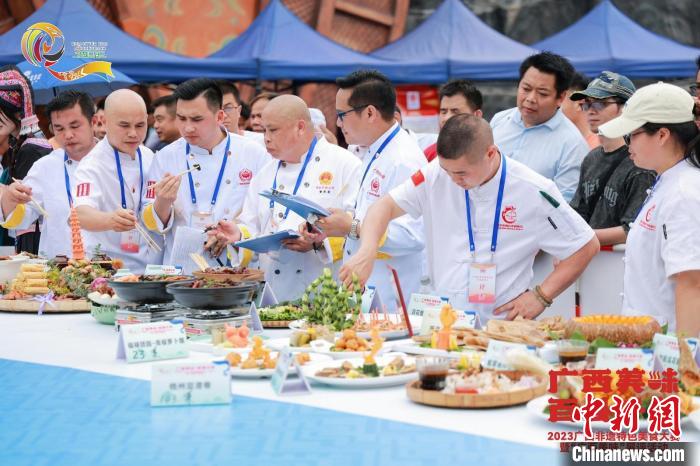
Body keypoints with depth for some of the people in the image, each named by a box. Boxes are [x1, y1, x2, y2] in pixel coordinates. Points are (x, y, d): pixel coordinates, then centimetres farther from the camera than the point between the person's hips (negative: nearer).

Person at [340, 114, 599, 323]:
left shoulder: (534, 192, -6)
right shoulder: (437, 175, -1)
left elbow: (586, 246, 4)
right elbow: (386, 206, 6)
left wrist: (541, 296, -3)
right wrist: (367, 252, -14)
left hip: (502, 326, -2)